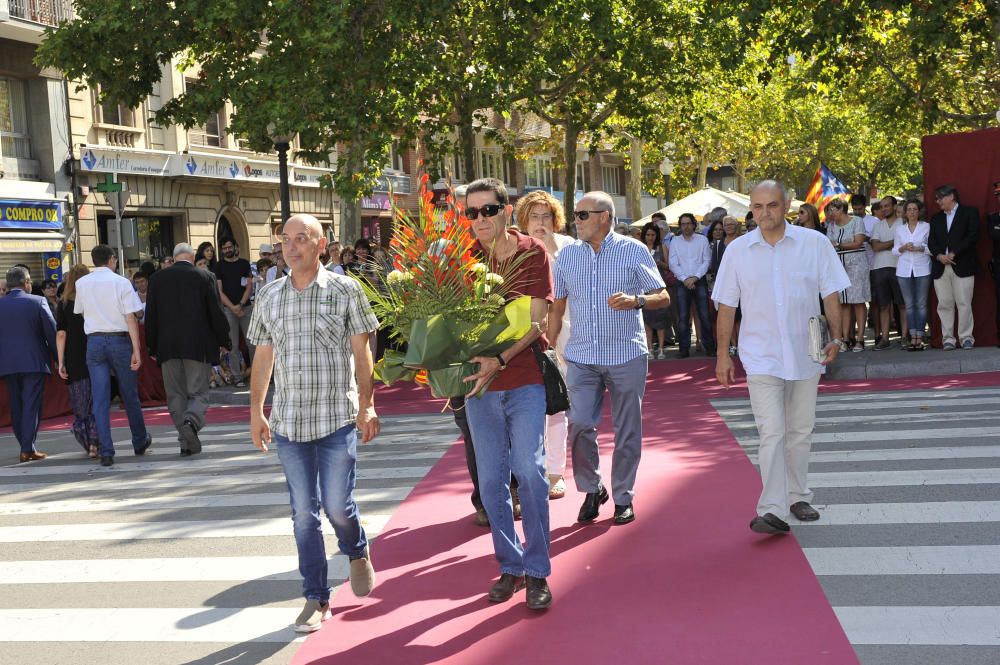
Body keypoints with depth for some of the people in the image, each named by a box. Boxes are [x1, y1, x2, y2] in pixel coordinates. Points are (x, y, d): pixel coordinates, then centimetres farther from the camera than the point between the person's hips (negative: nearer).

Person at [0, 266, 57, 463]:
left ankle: (25, 445, 18)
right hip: (34, 363, -3)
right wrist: (58, 358, 4)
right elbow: (52, 332, -6)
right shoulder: (38, 302, -6)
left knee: (16, 407, 13)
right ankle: (28, 449, -4)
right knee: (32, 405, 0)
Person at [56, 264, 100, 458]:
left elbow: (61, 335, -2)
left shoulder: (63, 305, 1)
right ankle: (95, 443, -3)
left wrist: (61, 362, 1)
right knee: (97, 402, 5)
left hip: (74, 362, 1)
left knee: (80, 405, 11)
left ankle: (87, 443, 16)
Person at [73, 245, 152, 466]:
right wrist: (136, 350, -13)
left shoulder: (82, 284, 4)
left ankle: (106, 451, -6)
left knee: (100, 399, 1)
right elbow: (131, 318, -12)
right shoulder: (121, 283, -6)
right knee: (130, 395, 12)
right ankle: (140, 442, 27)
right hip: (119, 340, -2)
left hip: (94, 341, 2)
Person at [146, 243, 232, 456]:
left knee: (176, 394, 9)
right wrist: (225, 340, 9)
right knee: (198, 392, 5)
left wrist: (152, 347, 12)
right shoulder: (204, 278, -4)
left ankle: (187, 442, 6)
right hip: (198, 346, -2)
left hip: (168, 346, 2)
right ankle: (191, 420, -25)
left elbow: (151, 315, 5)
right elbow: (216, 313, -3)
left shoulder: (157, 279, 3)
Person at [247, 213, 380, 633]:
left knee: (337, 506, -3)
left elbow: (362, 351, -1)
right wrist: (256, 412, 11)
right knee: (303, 513, 5)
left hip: (337, 417, -3)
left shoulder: (345, 290, -2)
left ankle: (358, 553, 31)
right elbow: (263, 357, 13)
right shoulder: (269, 297, 8)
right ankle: (316, 598, 15)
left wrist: (367, 406, -6)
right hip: (288, 421, 3)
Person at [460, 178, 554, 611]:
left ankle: (537, 570, 4)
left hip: (524, 379, -3)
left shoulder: (532, 252, -4)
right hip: (478, 380, 3)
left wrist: (500, 360, -22)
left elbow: (537, 320, -9)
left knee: (529, 471, -7)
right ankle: (510, 566, 20)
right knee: (491, 480, 7)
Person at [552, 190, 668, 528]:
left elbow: (663, 297, 0)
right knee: (580, 424, -7)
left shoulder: (634, 251, -1)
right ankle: (592, 490, 14)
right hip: (581, 356, 2)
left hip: (627, 354, -2)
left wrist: (636, 300, -20)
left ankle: (623, 497, 19)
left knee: (627, 430, 4)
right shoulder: (567, 255, 8)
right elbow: (558, 307, 14)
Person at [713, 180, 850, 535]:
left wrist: (835, 337, -6)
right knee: (771, 433, -10)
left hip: (805, 355, 2)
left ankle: (798, 497, 29)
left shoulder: (814, 243, -1)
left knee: (800, 431, 13)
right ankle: (772, 511, -12)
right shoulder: (737, 250, 0)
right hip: (761, 357, -1)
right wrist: (723, 354, 2)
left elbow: (830, 294, 3)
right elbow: (726, 306, 4)